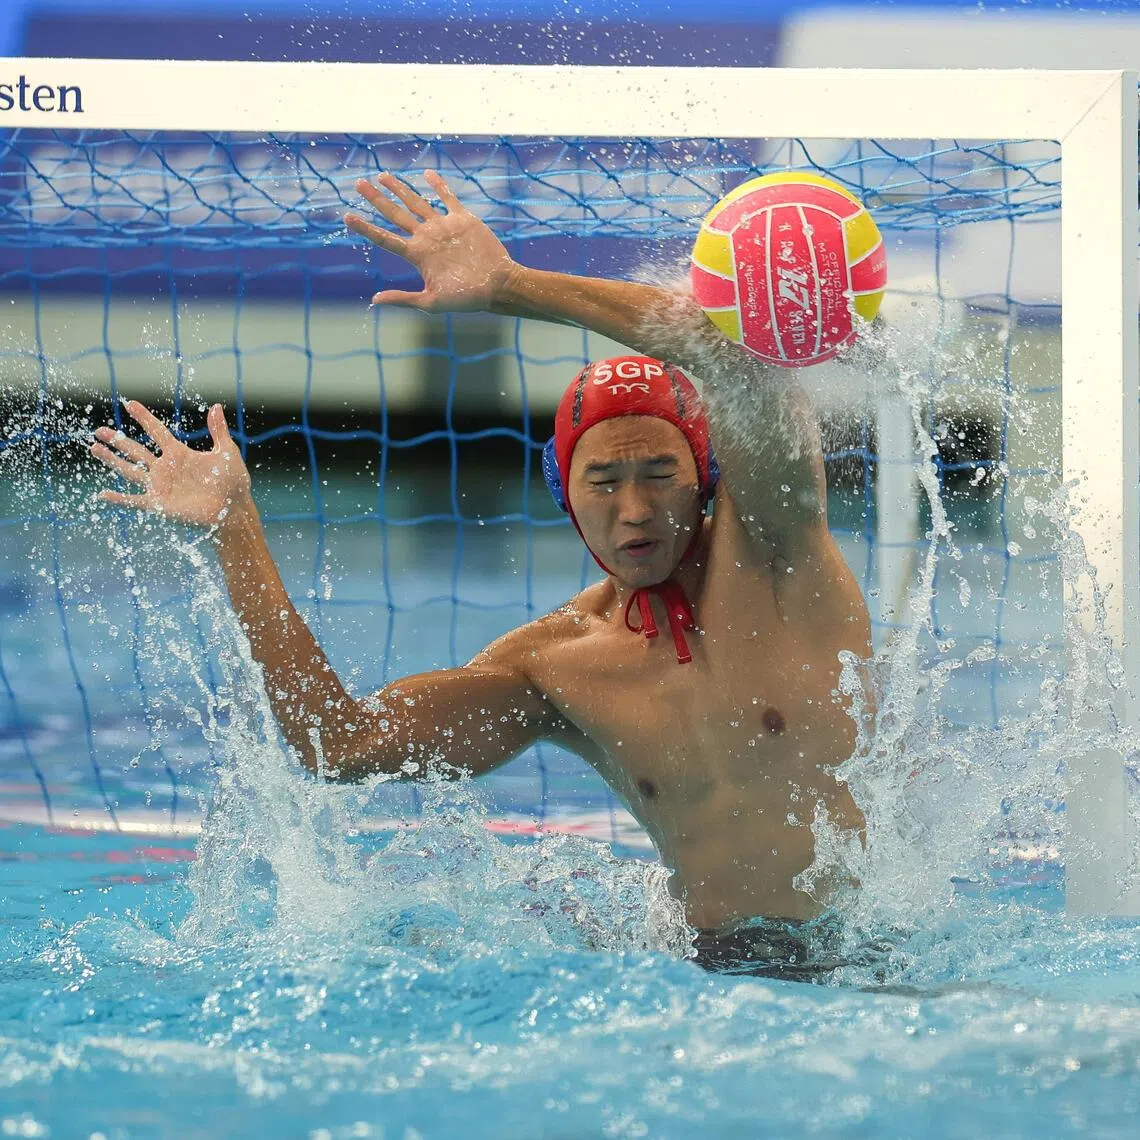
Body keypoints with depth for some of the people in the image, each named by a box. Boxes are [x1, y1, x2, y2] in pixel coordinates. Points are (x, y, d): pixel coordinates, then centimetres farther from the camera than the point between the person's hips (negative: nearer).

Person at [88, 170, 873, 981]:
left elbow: (749, 356, -23)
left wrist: (509, 288, -22)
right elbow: (341, 745, -1)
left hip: (869, 959, -4)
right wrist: (236, 531, 1)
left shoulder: (771, 555, -4)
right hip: (716, 970, 4)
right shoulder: (554, 665, 6)